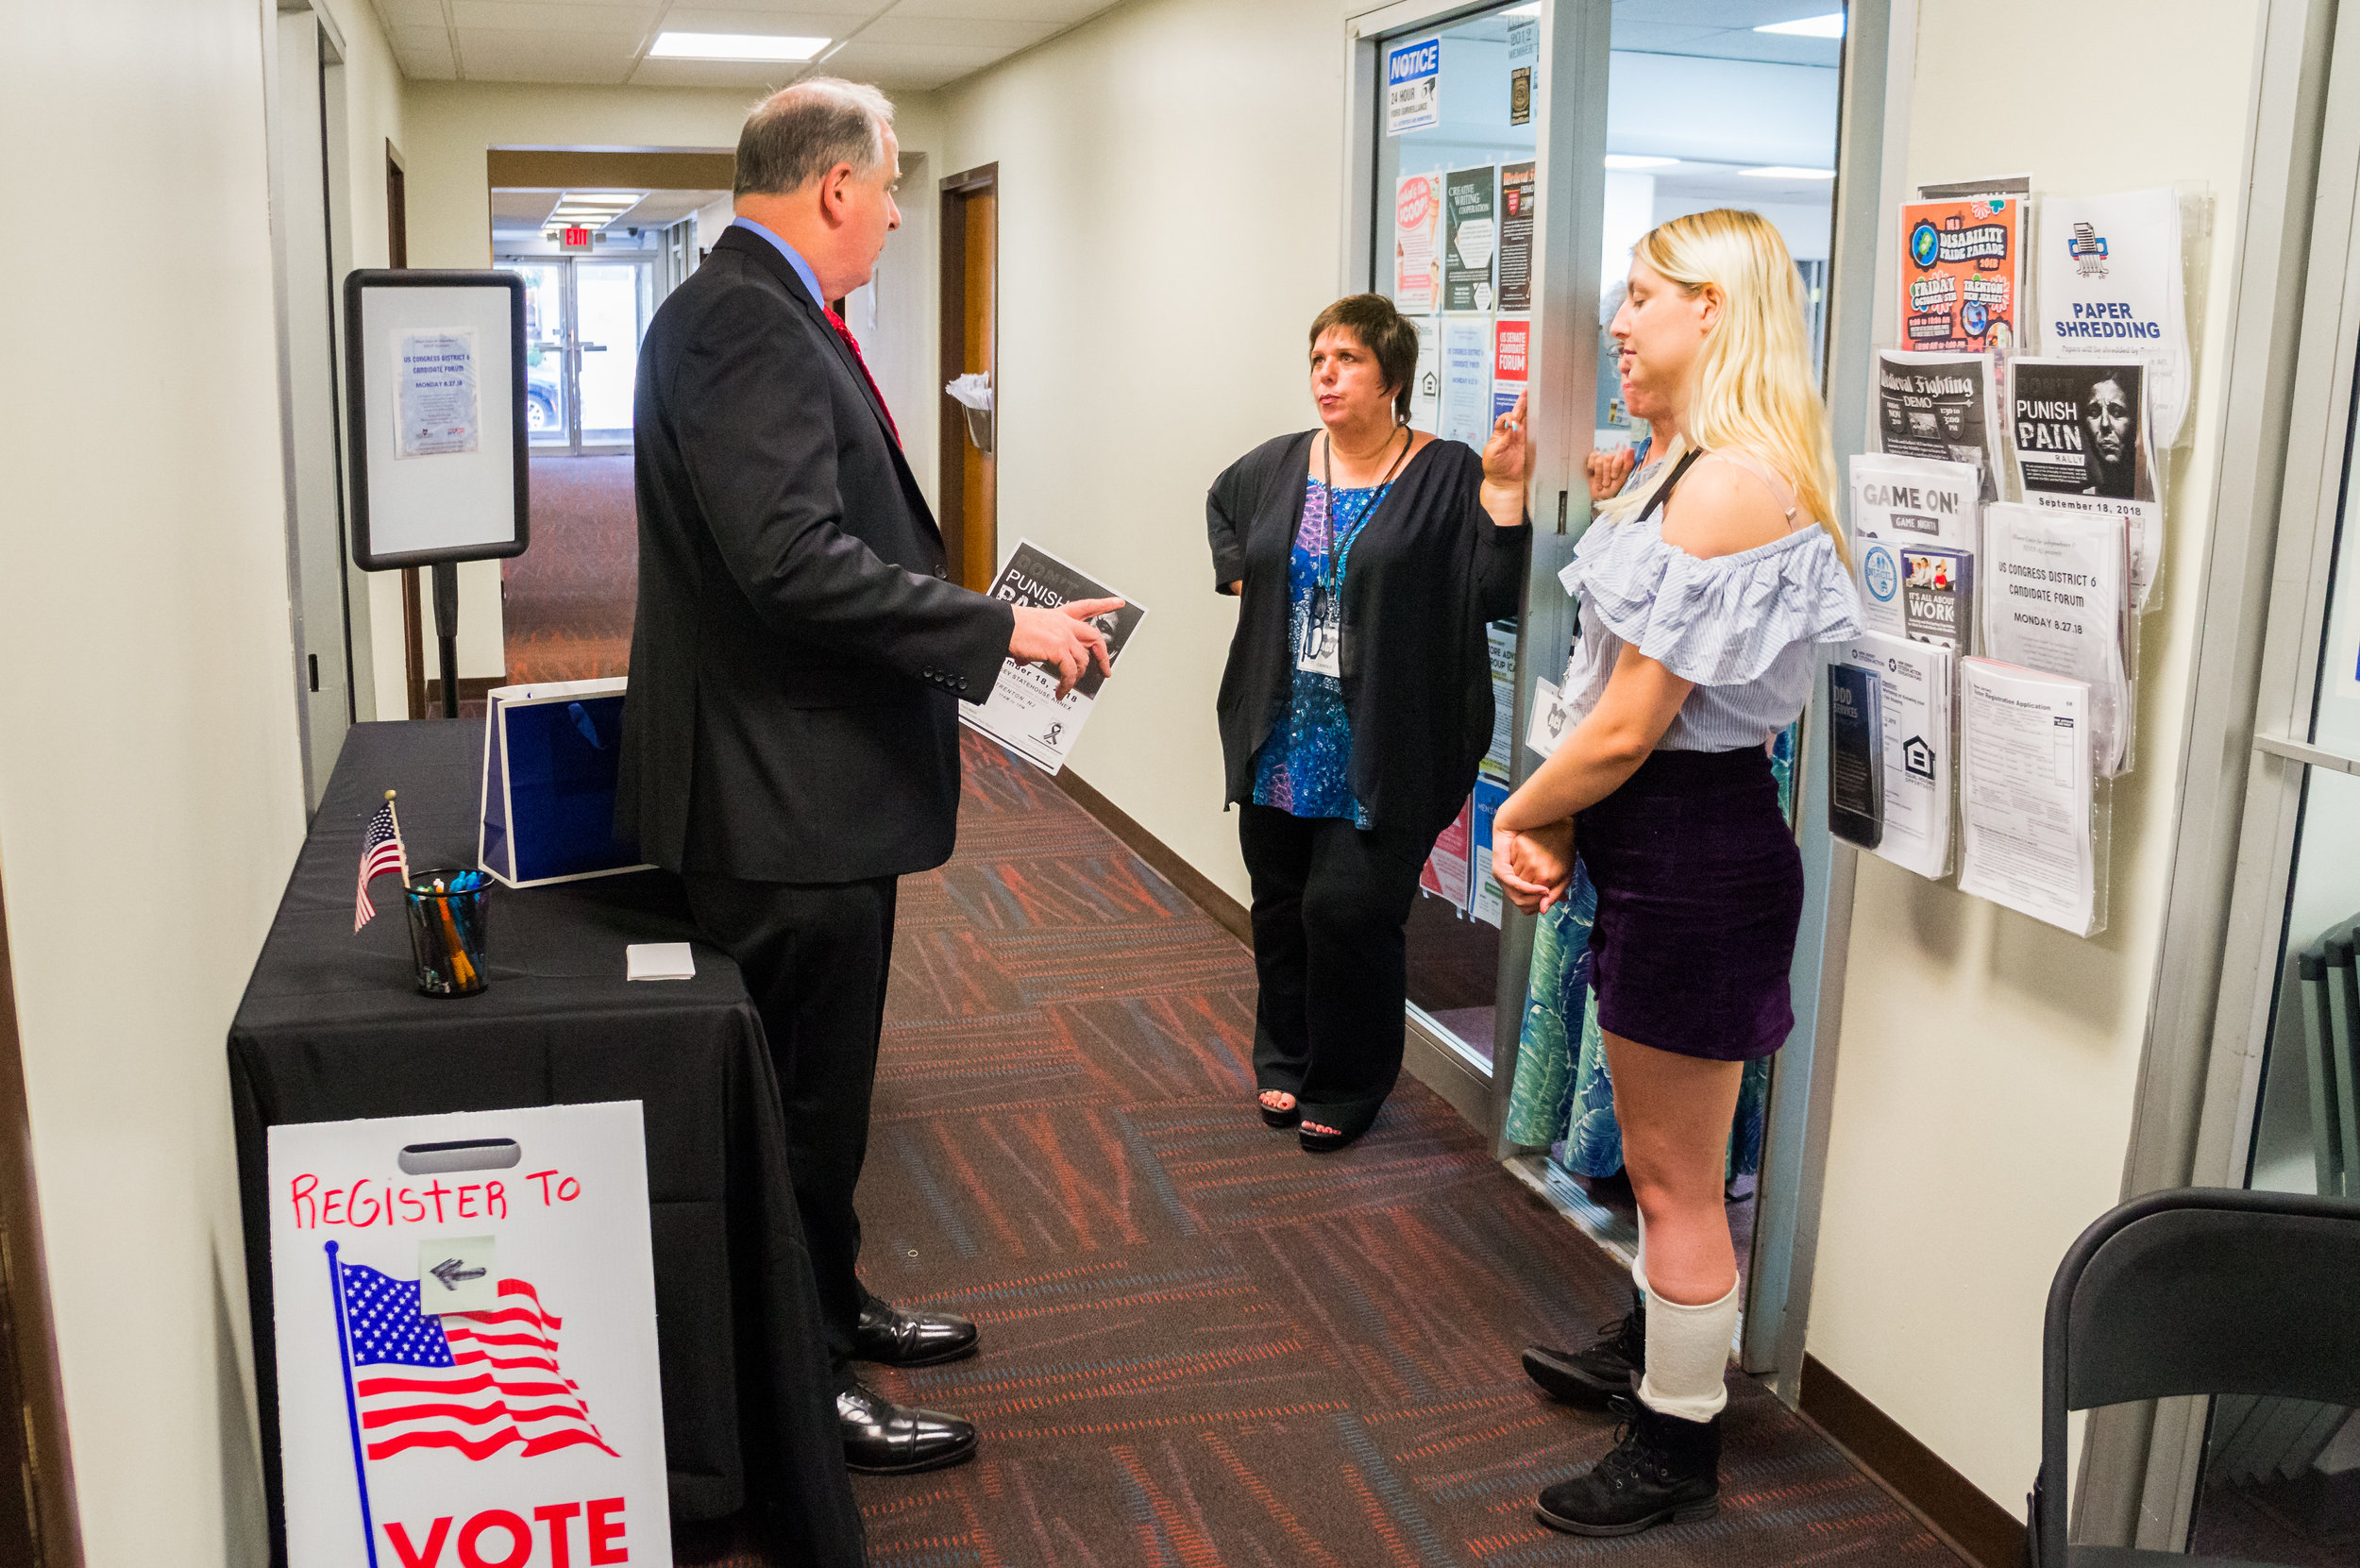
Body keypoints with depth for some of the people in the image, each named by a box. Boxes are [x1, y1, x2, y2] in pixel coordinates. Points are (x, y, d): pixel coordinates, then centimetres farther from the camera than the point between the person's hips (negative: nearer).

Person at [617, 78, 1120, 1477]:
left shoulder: (766, 312, 13)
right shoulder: (742, 321, -20)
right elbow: (792, 558, -30)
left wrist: (978, 612, 14)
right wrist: (1001, 627, -24)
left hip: (813, 778, 11)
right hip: (787, 795, -11)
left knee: (820, 1085, 24)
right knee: (807, 1099, 5)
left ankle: (829, 1306, 42)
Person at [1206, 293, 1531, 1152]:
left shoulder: (1447, 477, -6)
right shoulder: (1279, 465, 8)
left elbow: (1494, 595, -14)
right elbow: (1219, 505, 30)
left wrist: (1503, 486, -21)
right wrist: (1239, 573, 15)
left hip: (1380, 755, -5)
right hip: (1281, 746, 5)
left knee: (1350, 910, -4)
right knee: (1280, 906, 14)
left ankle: (1346, 1088, 16)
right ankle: (1286, 1061, 34)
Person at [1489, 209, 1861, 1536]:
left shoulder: (1728, 483, -23)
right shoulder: (1701, 469, 12)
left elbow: (1628, 729, -23)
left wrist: (1520, 816, -6)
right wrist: (1560, 826, 2)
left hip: (1692, 855, -10)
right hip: (1669, 841, 10)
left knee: (1674, 1174, 6)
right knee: (1661, 1153, 26)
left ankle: (1678, 1452, 24)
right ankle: (1655, 1351, 46)